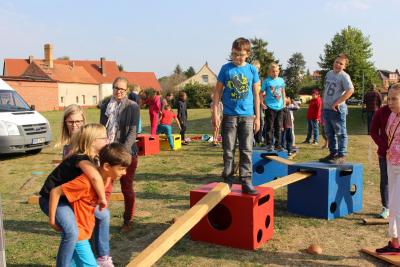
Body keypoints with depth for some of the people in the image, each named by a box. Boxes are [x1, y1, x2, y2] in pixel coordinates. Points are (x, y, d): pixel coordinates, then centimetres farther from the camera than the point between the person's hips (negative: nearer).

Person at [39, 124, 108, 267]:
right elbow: (95, 177, -45)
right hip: (52, 198, -10)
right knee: (71, 233, -31)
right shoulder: (81, 158, -27)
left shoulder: (90, 158, 4)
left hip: (67, 197, 10)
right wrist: (102, 198, -33)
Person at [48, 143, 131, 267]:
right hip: (76, 232, -8)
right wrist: (52, 220, -18)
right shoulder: (86, 182, -31)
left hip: (84, 230, 8)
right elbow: (55, 192, -24)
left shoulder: (108, 177, -5)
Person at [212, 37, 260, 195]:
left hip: (247, 116, 1)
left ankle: (246, 182, 8)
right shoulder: (226, 68, 0)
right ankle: (227, 181, 16)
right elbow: (218, 91, 3)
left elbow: (256, 94, 7)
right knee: (228, 151, 6)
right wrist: (215, 113, -4)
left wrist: (257, 117, 5)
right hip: (229, 115, -1)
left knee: (247, 151, 2)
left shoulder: (252, 70, 3)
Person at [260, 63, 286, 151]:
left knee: (278, 127, 10)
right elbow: (261, 92, -1)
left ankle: (278, 145, 18)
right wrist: (262, 103, -10)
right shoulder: (267, 81, -5)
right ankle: (269, 144, 5)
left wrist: (284, 102, 14)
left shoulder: (281, 80, 8)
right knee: (269, 127, -2)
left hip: (280, 107, 4)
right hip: (270, 107, -4)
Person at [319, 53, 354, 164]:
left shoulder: (344, 76, -10)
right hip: (326, 108, 8)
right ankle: (333, 153, 26)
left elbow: (350, 90, -23)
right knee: (329, 133, 15)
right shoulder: (329, 73, 14)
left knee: (340, 133, -3)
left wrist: (337, 103, -22)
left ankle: (341, 155, 0)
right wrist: (323, 103, 16)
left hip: (337, 109, -8)